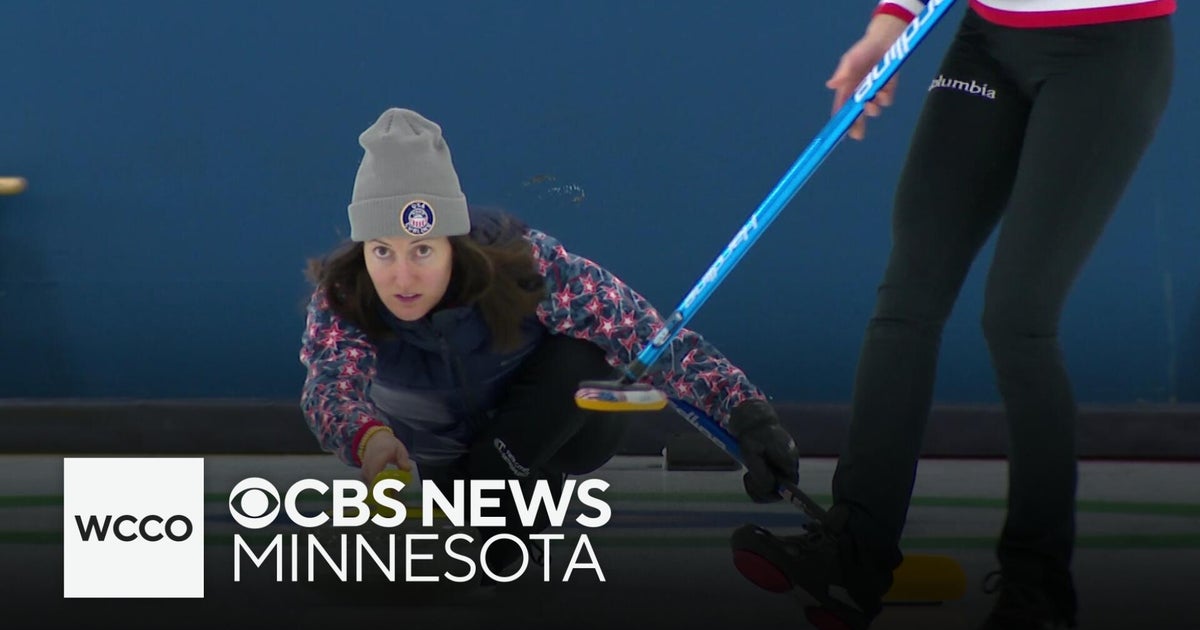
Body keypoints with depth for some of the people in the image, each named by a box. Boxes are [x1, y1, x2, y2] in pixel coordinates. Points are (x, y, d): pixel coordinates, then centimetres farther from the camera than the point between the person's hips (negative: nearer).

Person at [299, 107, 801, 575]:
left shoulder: (525, 265, -34)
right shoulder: (343, 299, -30)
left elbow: (647, 335, -36)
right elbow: (330, 383, -47)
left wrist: (744, 409, -50)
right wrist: (368, 437, -71)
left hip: (564, 425, -4)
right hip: (442, 443, 4)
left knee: (577, 357, -32)